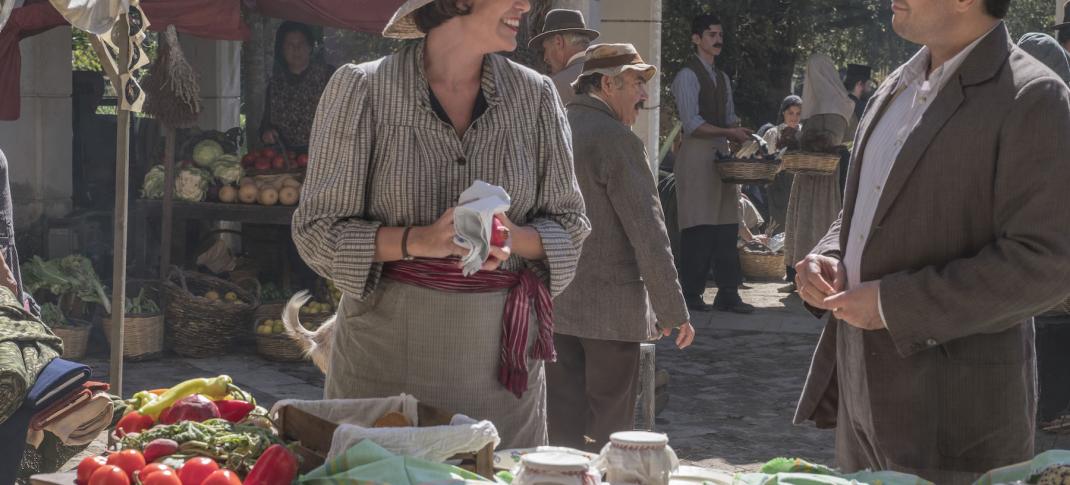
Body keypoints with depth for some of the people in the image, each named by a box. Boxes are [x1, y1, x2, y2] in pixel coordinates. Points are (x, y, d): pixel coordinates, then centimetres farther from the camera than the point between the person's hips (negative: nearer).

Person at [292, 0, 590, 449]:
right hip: (386, 354, -2)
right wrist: (420, 239, -20)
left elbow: (568, 226, 8)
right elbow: (318, 231, -4)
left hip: (501, 357, 2)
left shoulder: (535, 96, 4)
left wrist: (513, 238, -14)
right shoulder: (362, 88, -4)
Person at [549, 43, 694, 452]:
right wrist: (673, 311, -10)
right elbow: (648, 233, -15)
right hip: (610, 309, -7)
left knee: (563, 428, 10)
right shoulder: (618, 141, -13)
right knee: (607, 430, 3)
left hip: (552, 306, 7)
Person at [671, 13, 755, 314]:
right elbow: (693, 124, -15)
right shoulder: (687, 76, -7)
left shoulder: (722, 79, 19)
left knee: (727, 226, 5)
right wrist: (729, 132, -19)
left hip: (722, 154, 8)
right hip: (697, 154, -8)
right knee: (698, 228, -8)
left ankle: (728, 294, 9)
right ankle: (691, 294, -1)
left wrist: (739, 131, 2)